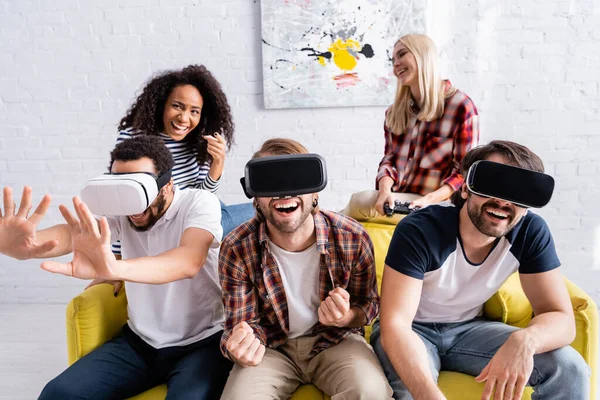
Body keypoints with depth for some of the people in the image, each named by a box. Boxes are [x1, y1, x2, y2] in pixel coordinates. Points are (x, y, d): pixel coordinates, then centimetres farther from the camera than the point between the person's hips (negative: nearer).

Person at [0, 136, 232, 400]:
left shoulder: (200, 203, -16)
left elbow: (189, 260, -36)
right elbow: (71, 232, -23)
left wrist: (115, 268, -54)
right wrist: (22, 245, -47)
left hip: (202, 341, -4)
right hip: (140, 341, 4)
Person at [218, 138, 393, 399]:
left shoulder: (353, 238, -17)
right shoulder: (237, 249, -18)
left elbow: (369, 303, -1)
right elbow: (242, 323, -11)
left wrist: (347, 318, -26)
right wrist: (241, 350, -36)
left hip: (335, 340, 0)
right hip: (272, 347, 0)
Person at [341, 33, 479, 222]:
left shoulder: (461, 106, -6)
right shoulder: (395, 111, 11)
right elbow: (389, 159, 7)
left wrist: (429, 200, -24)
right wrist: (385, 190, -17)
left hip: (432, 205, -5)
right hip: (393, 201, 6)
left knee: (363, 201, -25)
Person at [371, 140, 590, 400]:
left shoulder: (531, 233, -15)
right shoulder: (418, 231, -28)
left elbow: (561, 317, -16)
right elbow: (394, 325, -34)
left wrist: (524, 340, -41)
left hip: (467, 329, 4)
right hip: (412, 331, -4)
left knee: (569, 367, -15)